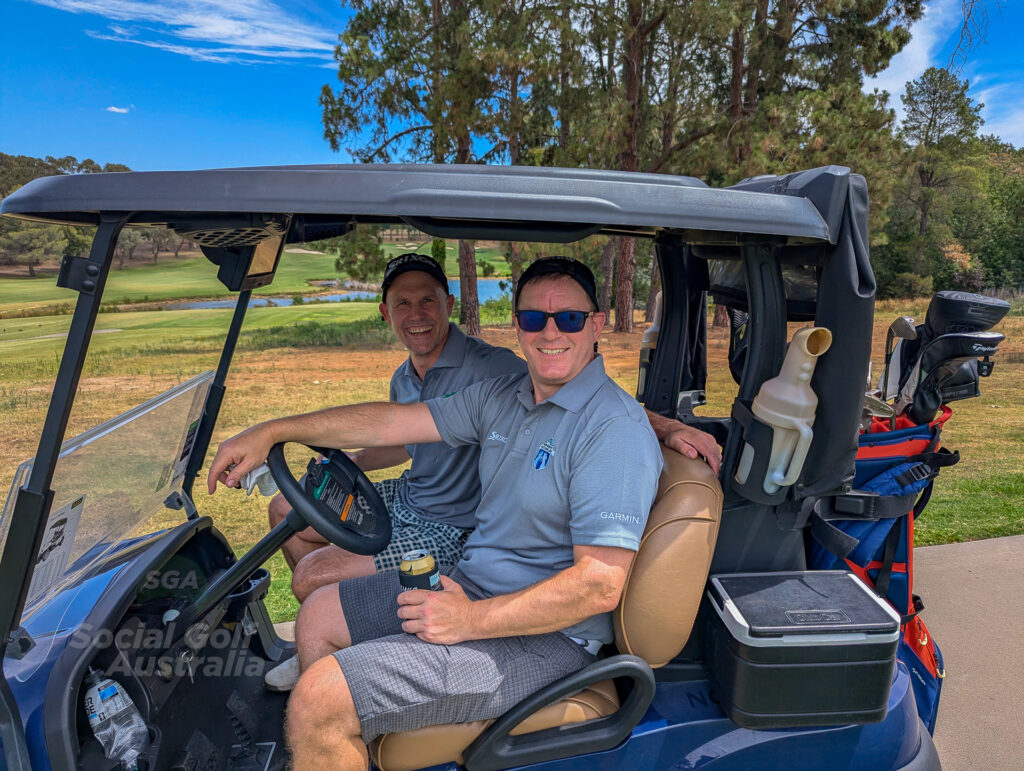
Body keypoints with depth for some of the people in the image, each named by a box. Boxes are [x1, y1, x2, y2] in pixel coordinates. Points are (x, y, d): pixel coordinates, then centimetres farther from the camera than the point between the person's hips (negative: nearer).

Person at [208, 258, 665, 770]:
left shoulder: (616, 429, -22)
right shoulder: (503, 396, 5)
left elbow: (600, 586, -25)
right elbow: (393, 422, 6)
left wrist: (470, 620, -22)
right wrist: (272, 431, 4)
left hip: (544, 634, -9)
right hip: (473, 583, 9)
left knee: (318, 700, -16)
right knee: (319, 615, 18)